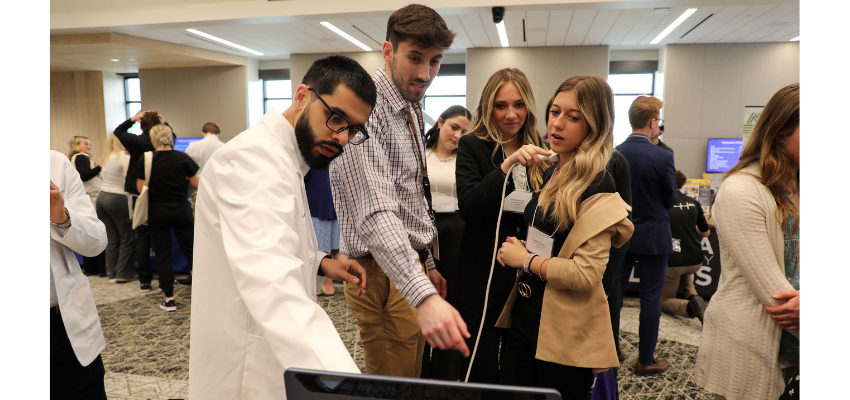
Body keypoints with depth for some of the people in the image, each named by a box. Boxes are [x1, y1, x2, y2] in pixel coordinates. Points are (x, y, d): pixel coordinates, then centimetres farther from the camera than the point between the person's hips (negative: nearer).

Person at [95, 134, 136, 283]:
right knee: (128, 239, 4)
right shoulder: (125, 157, -11)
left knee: (112, 239, 11)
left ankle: (112, 273, 15)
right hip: (118, 199, -7)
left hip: (102, 198, 7)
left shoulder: (106, 157, 12)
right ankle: (123, 274, 8)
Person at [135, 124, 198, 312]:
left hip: (157, 213, 0)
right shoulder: (183, 158, -5)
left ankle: (169, 299, 9)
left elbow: (141, 188, -2)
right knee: (191, 251, 9)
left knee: (163, 255, 7)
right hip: (181, 210, 0)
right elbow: (195, 184, -1)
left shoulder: (146, 160, -5)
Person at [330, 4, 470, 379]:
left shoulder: (412, 112, 12)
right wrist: (424, 295, -43)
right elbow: (375, 214, -33)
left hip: (413, 266, 9)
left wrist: (428, 265, 19)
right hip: (384, 274, -9)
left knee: (410, 378, 19)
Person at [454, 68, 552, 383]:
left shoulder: (539, 150, 6)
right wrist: (507, 165, -28)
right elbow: (468, 206, -20)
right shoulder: (472, 147, -6)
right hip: (484, 275, -4)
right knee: (481, 372, 8)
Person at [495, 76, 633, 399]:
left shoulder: (598, 187, -16)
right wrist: (519, 247, 1)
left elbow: (586, 274, -24)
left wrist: (525, 260, -13)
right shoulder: (552, 174, 9)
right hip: (525, 318, 8)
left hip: (565, 335, -7)